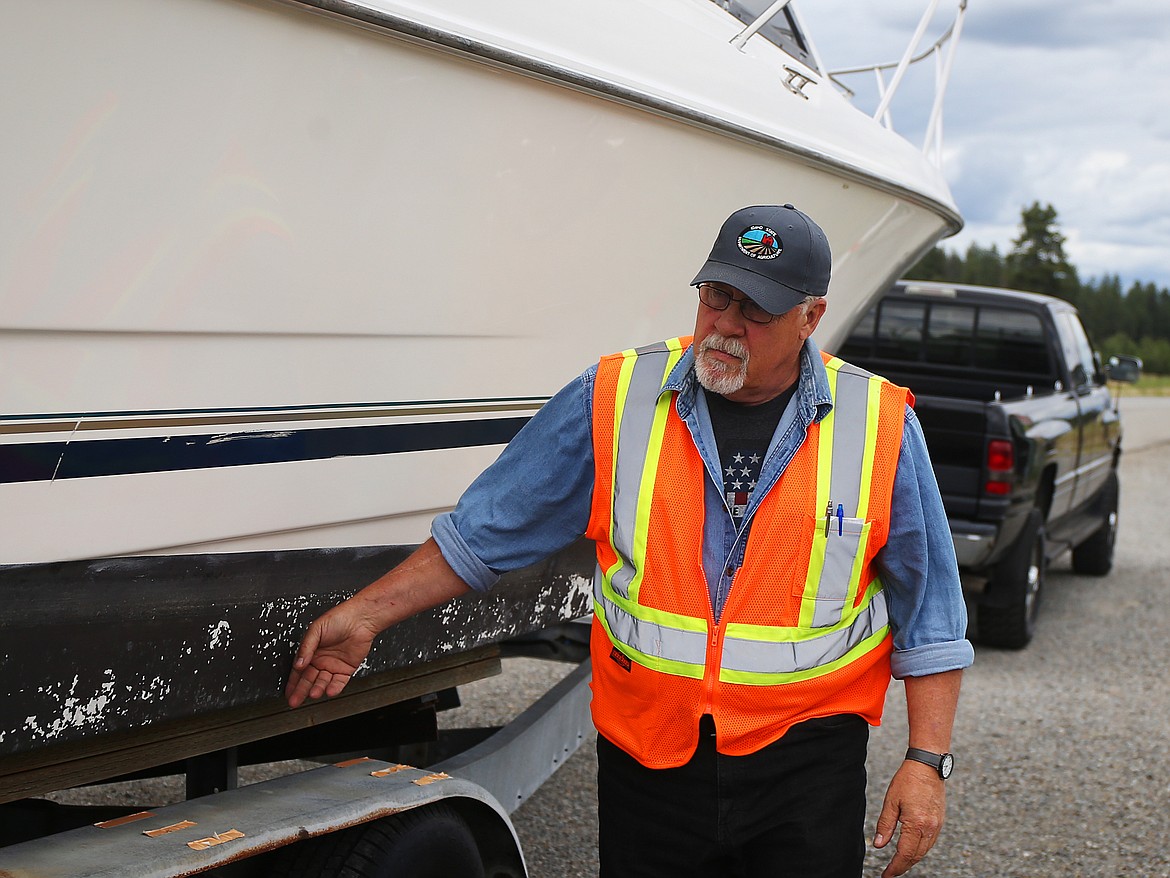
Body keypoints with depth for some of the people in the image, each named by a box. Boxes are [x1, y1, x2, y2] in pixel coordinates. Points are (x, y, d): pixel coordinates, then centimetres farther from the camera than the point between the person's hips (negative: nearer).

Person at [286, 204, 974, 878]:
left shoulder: (882, 427, -3)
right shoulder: (614, 401, -2)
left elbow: (929, 618, 2)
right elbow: (484, 532, 4)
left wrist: (928, 762, -2)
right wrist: (364, 616, 1)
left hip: (807, 762, 0)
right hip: (646, 758, 1)